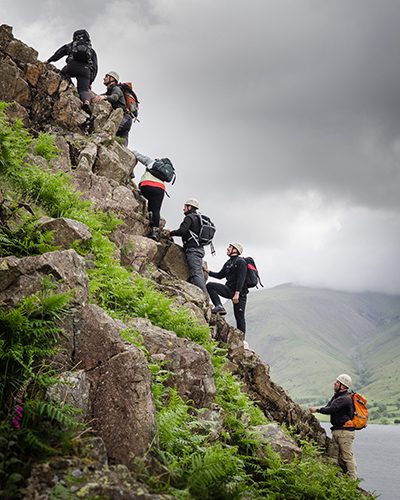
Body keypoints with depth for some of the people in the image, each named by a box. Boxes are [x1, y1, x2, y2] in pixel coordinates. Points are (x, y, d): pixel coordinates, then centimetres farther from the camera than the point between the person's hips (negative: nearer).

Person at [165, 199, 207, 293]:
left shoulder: (189, 217, -6)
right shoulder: (198, 218, 24)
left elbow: (182, 231, -17)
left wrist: (171, 233, -1)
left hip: (193, 249, -10)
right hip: (199, 249, 10)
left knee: (196, 273, -15)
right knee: (199, 273, 8)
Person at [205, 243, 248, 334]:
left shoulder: (241, 262, -9)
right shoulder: (228, 263, 18)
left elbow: (241, 279, -18)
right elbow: (220, 275, 24)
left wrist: (237, 293, -27)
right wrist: (208, 272, 13)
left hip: (240, 292, -8)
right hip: (230, 290, 8)